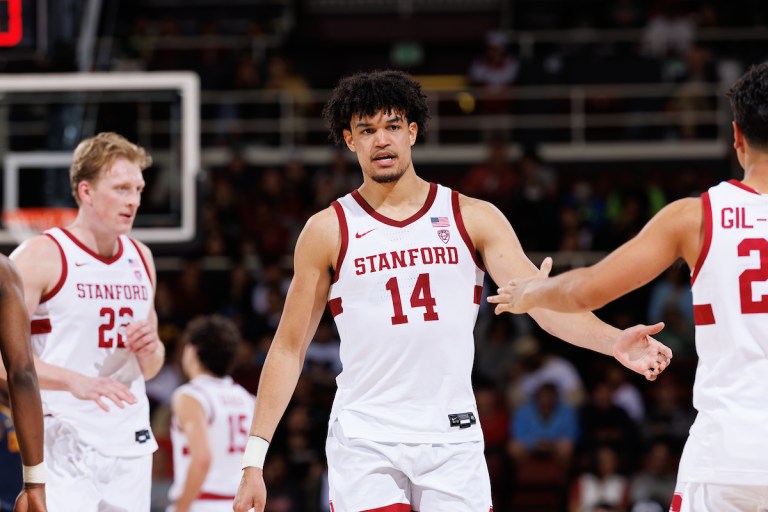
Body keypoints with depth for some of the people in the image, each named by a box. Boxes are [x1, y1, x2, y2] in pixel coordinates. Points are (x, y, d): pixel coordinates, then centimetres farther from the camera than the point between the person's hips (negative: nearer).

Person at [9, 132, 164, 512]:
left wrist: (151, 350, -1)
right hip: (64, 445, -6)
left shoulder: (141, 259, 14)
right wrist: (74, 381, -28)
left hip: (130, 444, 7)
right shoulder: (40, 256, -7)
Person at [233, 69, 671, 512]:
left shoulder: (473, 218, 5)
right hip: (364, 440, -1)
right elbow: (289, 348, 6)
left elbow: (541, 298, -4)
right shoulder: (329, 231, 4)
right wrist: (254, 457, 0)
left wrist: (615, 342, -23)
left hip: (452, 440, 1)